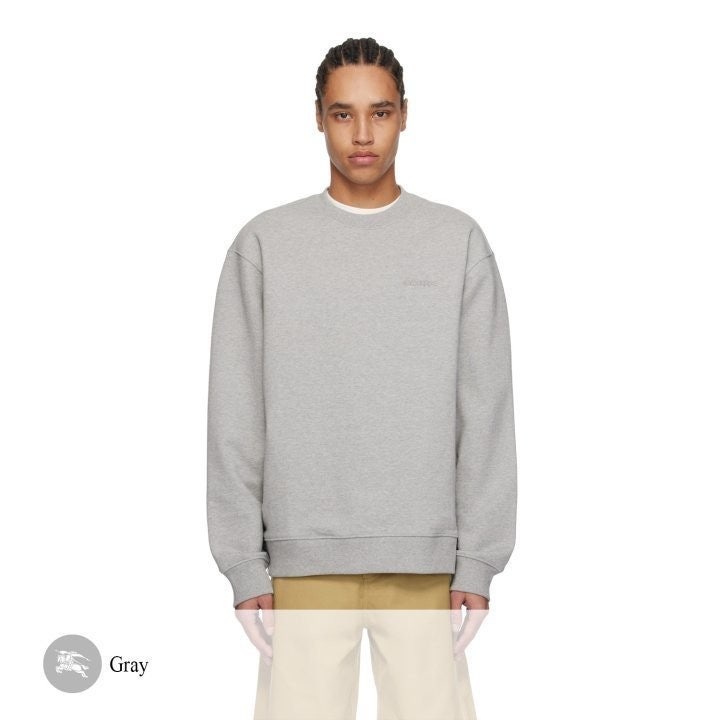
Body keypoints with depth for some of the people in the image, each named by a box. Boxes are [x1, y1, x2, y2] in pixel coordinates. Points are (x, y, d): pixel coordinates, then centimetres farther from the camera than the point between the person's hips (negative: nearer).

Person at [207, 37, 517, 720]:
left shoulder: (460, 241, 5)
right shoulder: (264, 244, 3)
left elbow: (486, 415, 2)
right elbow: (235, 420, 2)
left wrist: (479, 561, -3)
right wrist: (244, 565, -3)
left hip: (426, 559, 1)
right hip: (305, 558, 0)